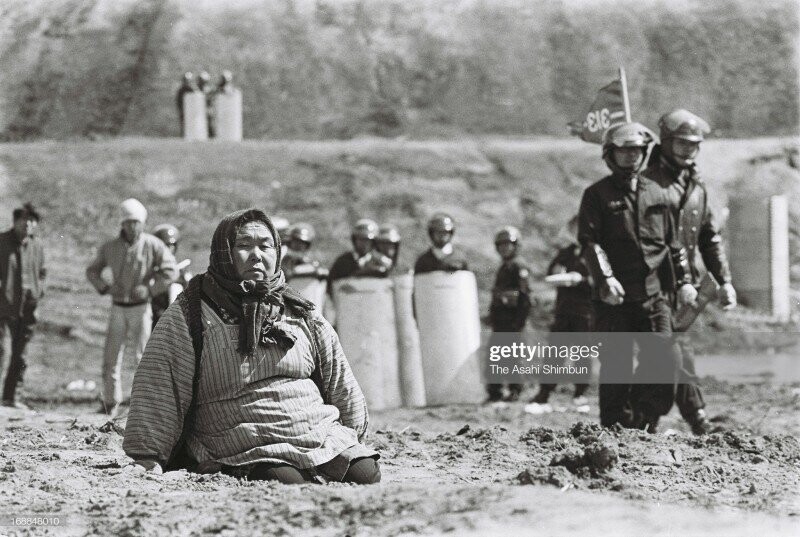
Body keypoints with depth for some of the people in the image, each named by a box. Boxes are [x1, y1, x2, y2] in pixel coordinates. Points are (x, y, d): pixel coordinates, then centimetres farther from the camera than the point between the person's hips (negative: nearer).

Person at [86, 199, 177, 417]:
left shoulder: (153, 245, -8)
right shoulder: (110, 247, 2)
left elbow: (170, 272, -9)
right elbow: (92, 271, 13)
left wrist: (149, 289, -17)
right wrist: (105, 287, -5)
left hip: (141, 308, -3)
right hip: (118, 308, 3)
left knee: (144, 356, -9)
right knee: (111, 356, 2)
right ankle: (111, 403, 11)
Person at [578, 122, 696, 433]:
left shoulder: (655, 193, 15)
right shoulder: (597, 195, 1)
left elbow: (671, 241, 21)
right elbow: (589, 241, -9)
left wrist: (683, 280, 13)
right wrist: (606, 279, -22)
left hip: (653, 294, 4)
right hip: (614, 300, -4)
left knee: (663, 361, -6)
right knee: (616, 368, -1)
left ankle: (644, 424, 5)